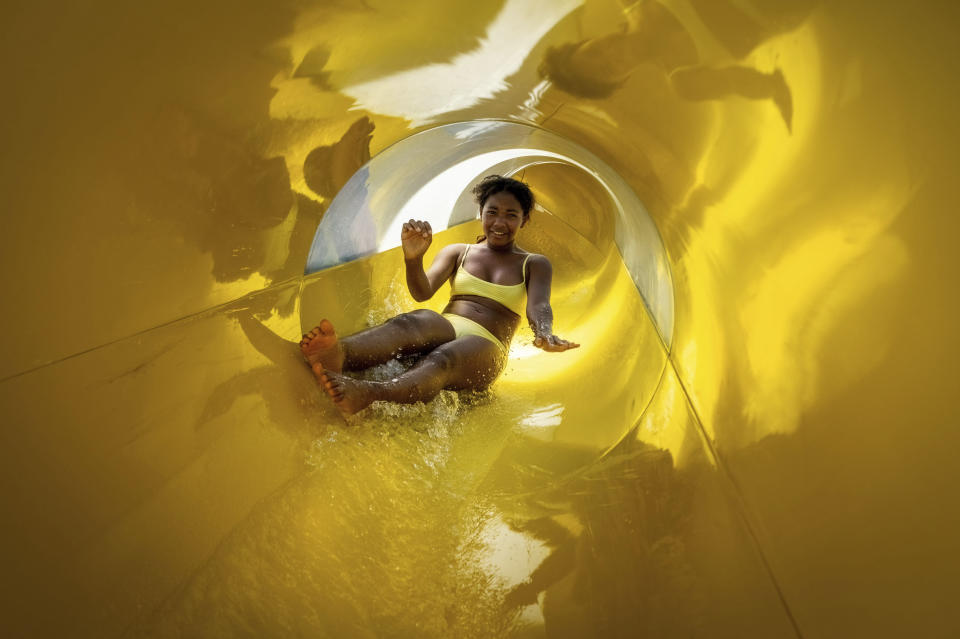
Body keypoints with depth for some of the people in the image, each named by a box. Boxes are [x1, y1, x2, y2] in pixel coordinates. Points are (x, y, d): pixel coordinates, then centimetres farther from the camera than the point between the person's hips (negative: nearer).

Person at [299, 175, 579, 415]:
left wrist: (544, 333, -28)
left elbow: (538, 306, -3)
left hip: (485, 347, -2)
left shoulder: (534, 265, 18)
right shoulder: (456, 252, 21)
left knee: (444, 357, -39)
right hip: (444, 328, 2)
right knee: (411, 322, -36)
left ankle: (367, 393, -70)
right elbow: (423, 292, 3)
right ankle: (338, 353, -69)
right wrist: (413, 259, -21)